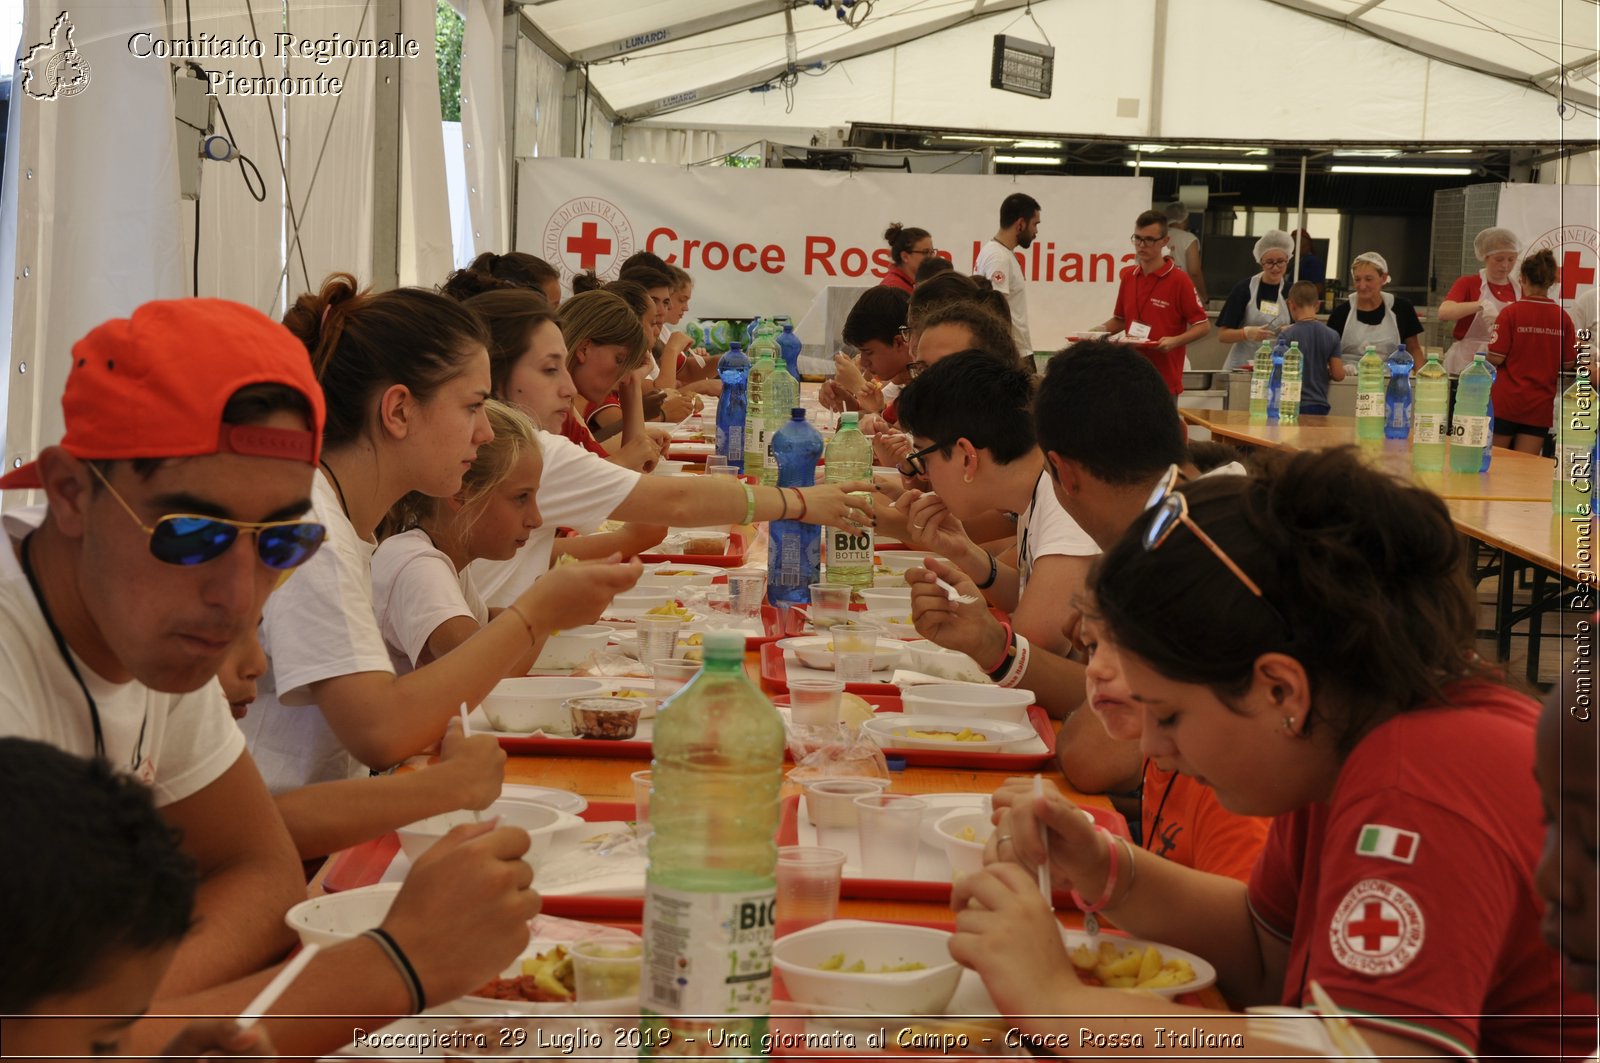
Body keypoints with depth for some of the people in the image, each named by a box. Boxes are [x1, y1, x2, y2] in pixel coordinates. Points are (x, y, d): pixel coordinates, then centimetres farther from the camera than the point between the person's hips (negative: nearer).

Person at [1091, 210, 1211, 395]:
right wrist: (1098, 331, 3)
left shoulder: (1178, 280, -7)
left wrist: (1175, 341, -21)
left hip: (1164, 381, -5)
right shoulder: (1128, 277, 9)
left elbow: (1203, 326, -5)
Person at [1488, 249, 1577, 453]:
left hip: (1506, 402, -2)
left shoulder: (1511, 312, -11)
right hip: (1541, 406, 2)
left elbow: (1496, 358, -11)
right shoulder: (1562, 317, -2)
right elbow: (1568, 364, 4)